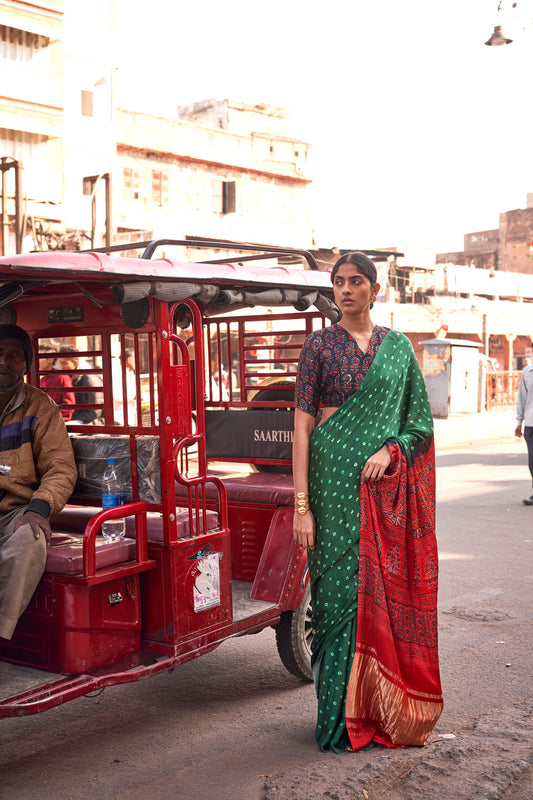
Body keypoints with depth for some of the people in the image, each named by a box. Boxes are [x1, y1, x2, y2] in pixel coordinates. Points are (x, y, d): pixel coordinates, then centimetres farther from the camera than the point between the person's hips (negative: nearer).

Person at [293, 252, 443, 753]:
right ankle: (340, 717, 10)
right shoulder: (319, 345, 1)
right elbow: (301, 426, -4)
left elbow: (421, 419, 11)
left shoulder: (398, 346, 9)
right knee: (341, 588, -2)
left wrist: (389, 450, -10)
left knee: (389, 590, 4)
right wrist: (301, 504, -11)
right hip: (335, 480, -2)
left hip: (387, 484, 2)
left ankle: (383, 709, 19)